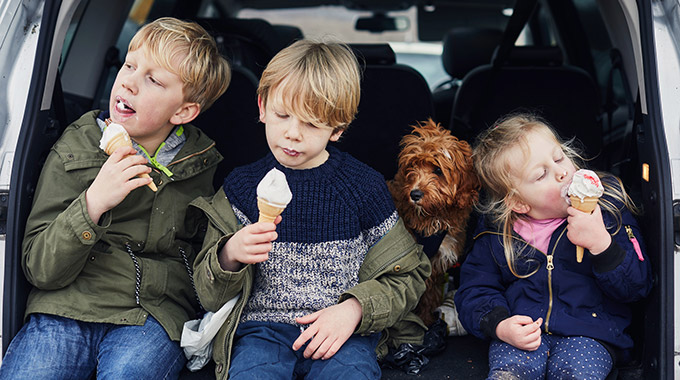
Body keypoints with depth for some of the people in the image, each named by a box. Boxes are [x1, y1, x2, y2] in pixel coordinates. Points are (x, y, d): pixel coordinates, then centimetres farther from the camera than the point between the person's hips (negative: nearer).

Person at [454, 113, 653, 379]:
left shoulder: (609, 209, 0)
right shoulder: (495, 233, 3)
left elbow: (637, 285, -2)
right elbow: (474, 289, 8)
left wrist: (601, 243, -20)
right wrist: (499, 325, -12)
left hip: (587, 332, 0)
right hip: (521, 332, 0)